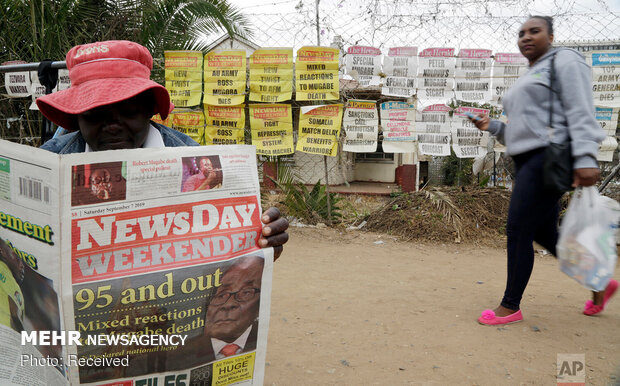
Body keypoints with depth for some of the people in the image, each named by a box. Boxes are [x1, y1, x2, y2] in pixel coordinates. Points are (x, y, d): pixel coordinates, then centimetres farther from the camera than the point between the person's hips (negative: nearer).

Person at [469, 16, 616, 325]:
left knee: (518, 231, -9)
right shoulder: (528, 79, 25)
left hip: (548, 157, -9)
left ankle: (511, 306, 3)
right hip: (527, 161, 9)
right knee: (544, 234, 12)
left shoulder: (564, 61, 0)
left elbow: (581, 112, -13)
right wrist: (491, 126, 9)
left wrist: (585, 158, -24)